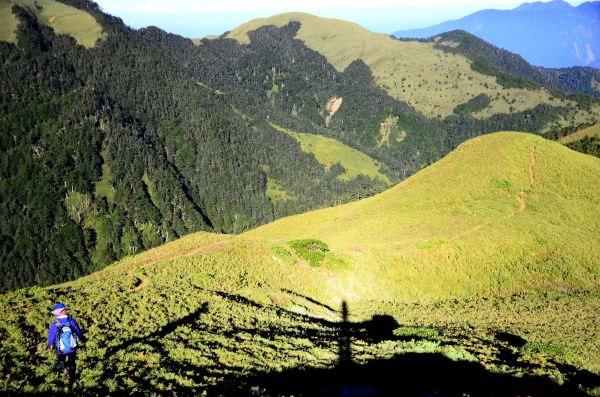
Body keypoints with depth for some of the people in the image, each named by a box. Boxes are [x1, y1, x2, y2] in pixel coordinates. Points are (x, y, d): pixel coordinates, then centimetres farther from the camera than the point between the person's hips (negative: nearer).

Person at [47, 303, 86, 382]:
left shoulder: (54, 325, -16)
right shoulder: (72, 321, -12)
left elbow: (51, 338, -7)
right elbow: (79, 332, 1)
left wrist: (52, 345, 16)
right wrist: (83, 338, 22)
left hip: (61, 350, -1)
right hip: (73, 348, 1)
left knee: (61, 360, 26)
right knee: (71, 362, 23)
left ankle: (65, 369, -1)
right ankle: (71, 378, 24)